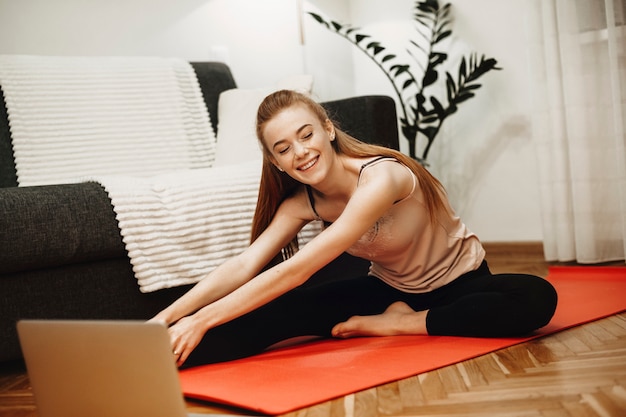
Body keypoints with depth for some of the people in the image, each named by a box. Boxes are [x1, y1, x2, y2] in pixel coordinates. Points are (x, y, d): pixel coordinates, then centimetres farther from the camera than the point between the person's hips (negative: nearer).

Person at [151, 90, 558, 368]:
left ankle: (398, 324, -26)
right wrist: (167, 317, -30)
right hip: (390, 288, 4)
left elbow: (298, 270, -36)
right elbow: (243, 266, -18)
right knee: (285, 310, -22)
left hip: (459, 282, -4)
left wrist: (203, 319, -37)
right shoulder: (303, 201, -9)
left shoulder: (380, 178, -32)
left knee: (537, 298, -37)